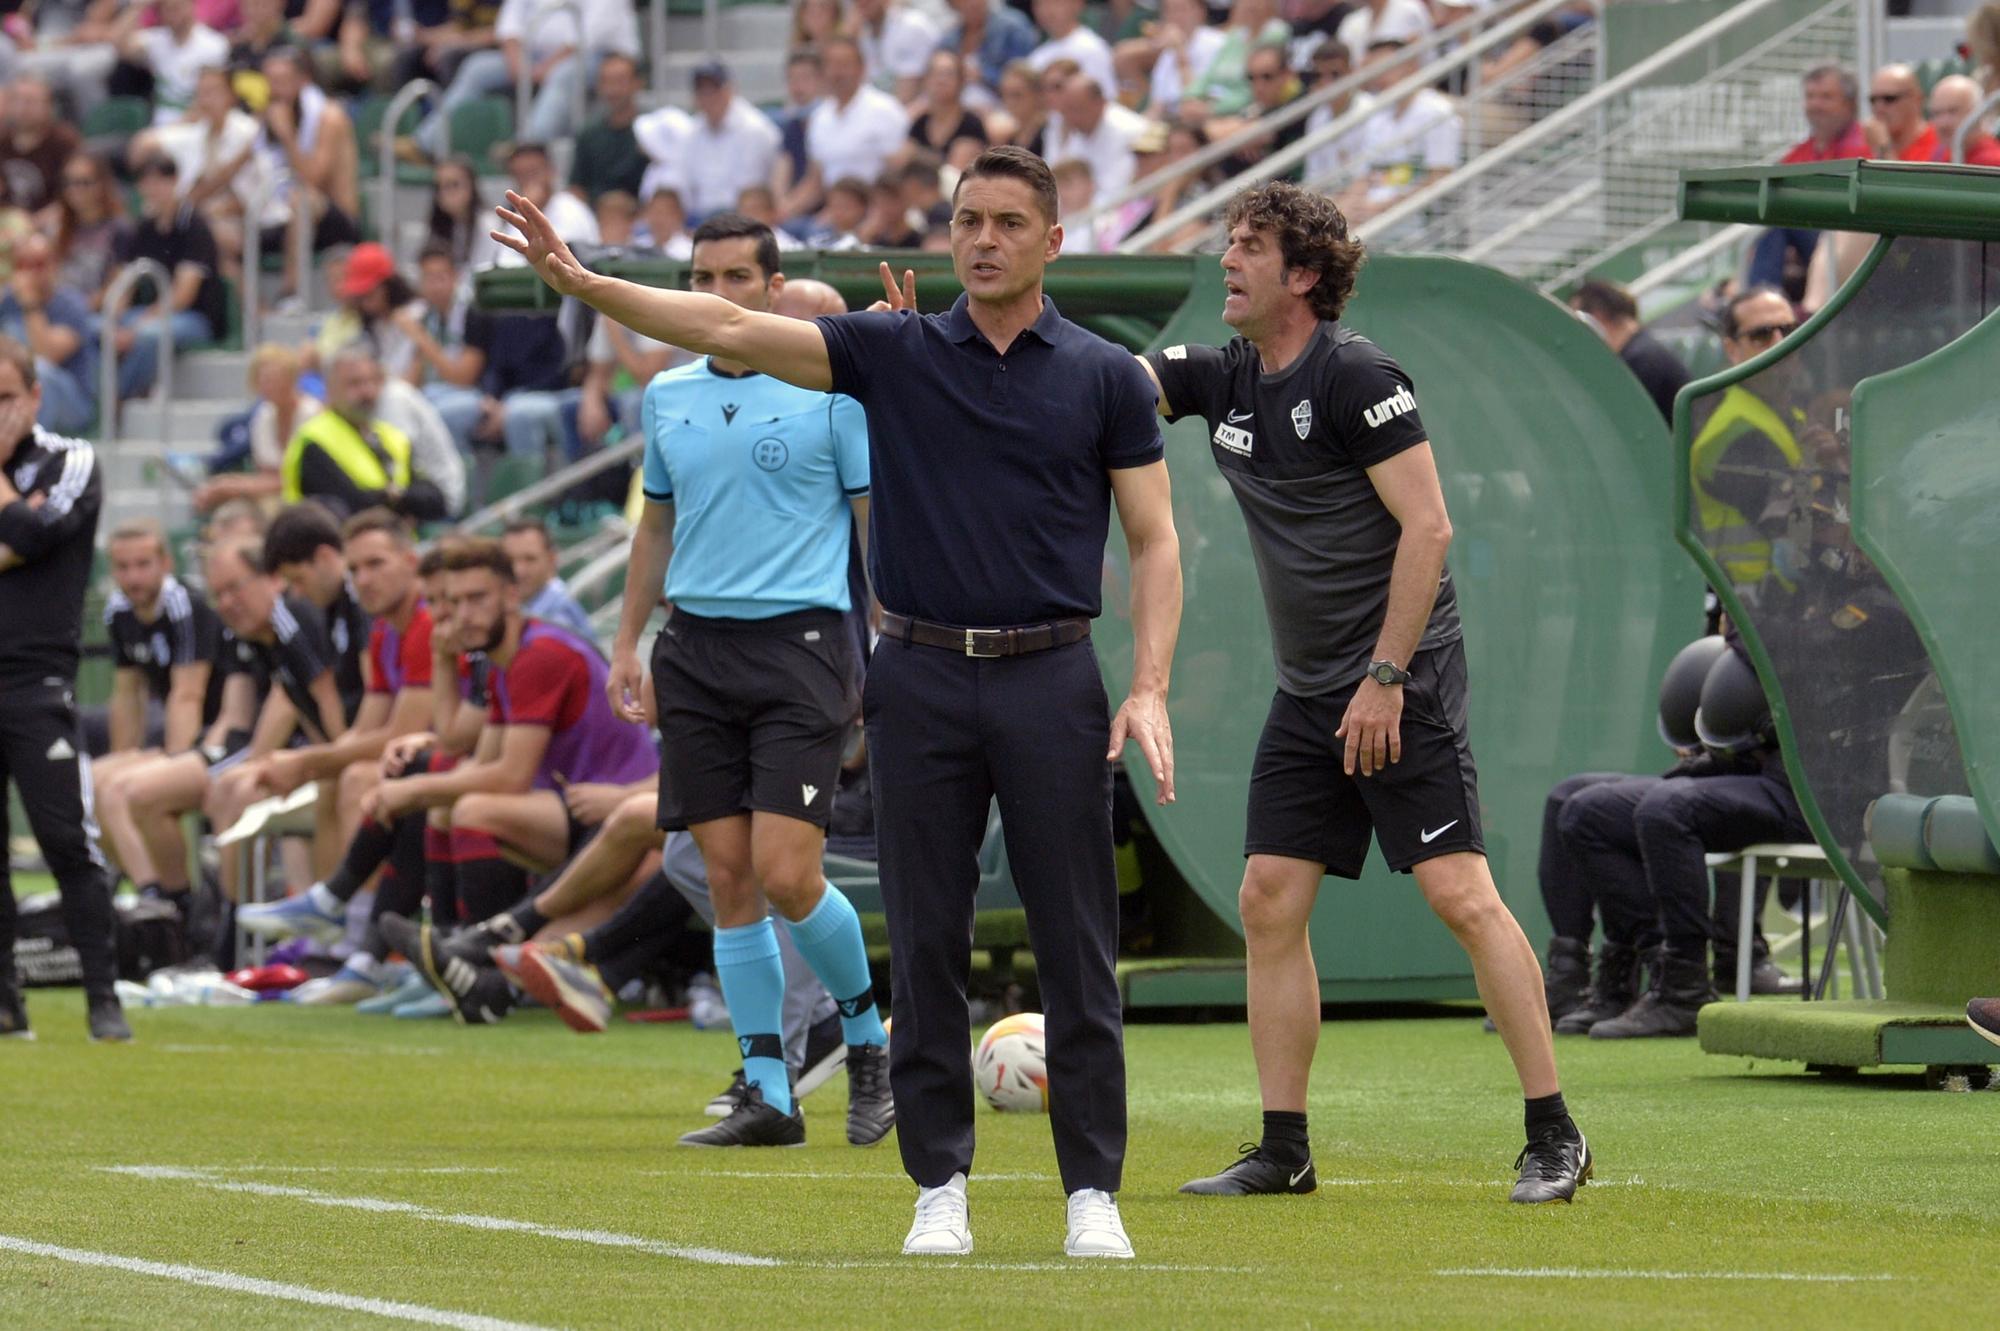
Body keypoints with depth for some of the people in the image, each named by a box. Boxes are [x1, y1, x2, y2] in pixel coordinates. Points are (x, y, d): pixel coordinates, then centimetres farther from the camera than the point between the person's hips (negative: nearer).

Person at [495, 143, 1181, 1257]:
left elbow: (1156, 540, 4)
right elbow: (734, 330, -2)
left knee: (1078, 948, -2)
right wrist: (589, 285, -14)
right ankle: (941, 1187, 9)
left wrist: (1150, 688, -8)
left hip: (1052, 677, -1)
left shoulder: (1106, 377, 3)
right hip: (922, 675, 1)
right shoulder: (895, 352, 5)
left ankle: (1093, 1192, 3)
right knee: (928, 943, 2)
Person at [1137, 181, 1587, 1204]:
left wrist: (1385, 678, -18)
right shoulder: (1222, 380, 10)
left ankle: (1554, 1138, -8)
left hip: (1400, 683, -8)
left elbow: (1427, 526, -16)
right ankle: (1284, 1150, 7)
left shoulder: (1355, 375, -13)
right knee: (1269, 900, 2)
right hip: (1305, 696, 8)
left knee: (1461, 895, -12)